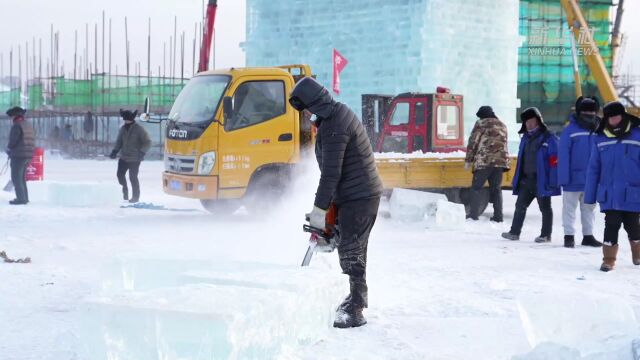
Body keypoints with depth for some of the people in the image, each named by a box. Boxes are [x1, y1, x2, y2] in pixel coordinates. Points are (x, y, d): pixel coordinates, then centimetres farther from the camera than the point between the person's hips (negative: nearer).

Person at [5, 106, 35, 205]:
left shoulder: (17, 126, -13)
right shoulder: (29, 125, 13)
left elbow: (13, 141, -16)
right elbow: (32, 140, 15)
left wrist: (9, 149, 4)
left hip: (18, 155, -9)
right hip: (28, 155, 9)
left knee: (16, 178, -4)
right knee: (21, 177, 18)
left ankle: (21, 198, -8)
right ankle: (24, 197, 21)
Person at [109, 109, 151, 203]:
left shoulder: (139, 129, -11)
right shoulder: (123, 129, 6)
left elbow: (147, 142, -9)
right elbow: (119, 142, 17)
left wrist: (142, 152, -20)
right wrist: (115, 151, 4)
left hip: (134, 159, -6)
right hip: (123, 157, 6)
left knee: (133, 177, -5)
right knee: (120, 174, 5)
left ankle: (135, 197, 10)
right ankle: (124, 192, 26)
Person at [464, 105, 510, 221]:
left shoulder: (481, 123, 3)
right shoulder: (502, 125, 21)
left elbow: (473, 142, -1)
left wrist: (468, 160, 3)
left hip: (484, 160, -5)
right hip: (501, 160, 5)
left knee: (476, 187, 2)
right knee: (496, 188, 12)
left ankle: (473, 214, -5)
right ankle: (498, 216, 7)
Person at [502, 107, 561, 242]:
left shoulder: (548, 138, -10)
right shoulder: (525, 138, 13)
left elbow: (554, 161, -14)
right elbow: (521, 159, 17)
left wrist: (552, 181, -19)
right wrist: (517, 179, 14)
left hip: (541, 180, -7)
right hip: (526, 179, 7)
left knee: (545, 207, 4)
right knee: (520, 205, 8)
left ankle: (546, 235, 11)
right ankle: (514, 232, 13)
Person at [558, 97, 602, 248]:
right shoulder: (570, 130, -10)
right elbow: (563, 155, -11)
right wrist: (563, 177, -15)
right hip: (573, 179, -4)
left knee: (589, 209, 14)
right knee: (569, 209, 6)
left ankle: (588, 236, 24)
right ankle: (569, 236, 14)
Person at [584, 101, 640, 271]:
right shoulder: (600, 140, 3)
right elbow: (593, 169, 5)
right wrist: (590, 195, 3)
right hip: (609, 196, 0)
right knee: (611, 226, -4)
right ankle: (609, 259, 7)